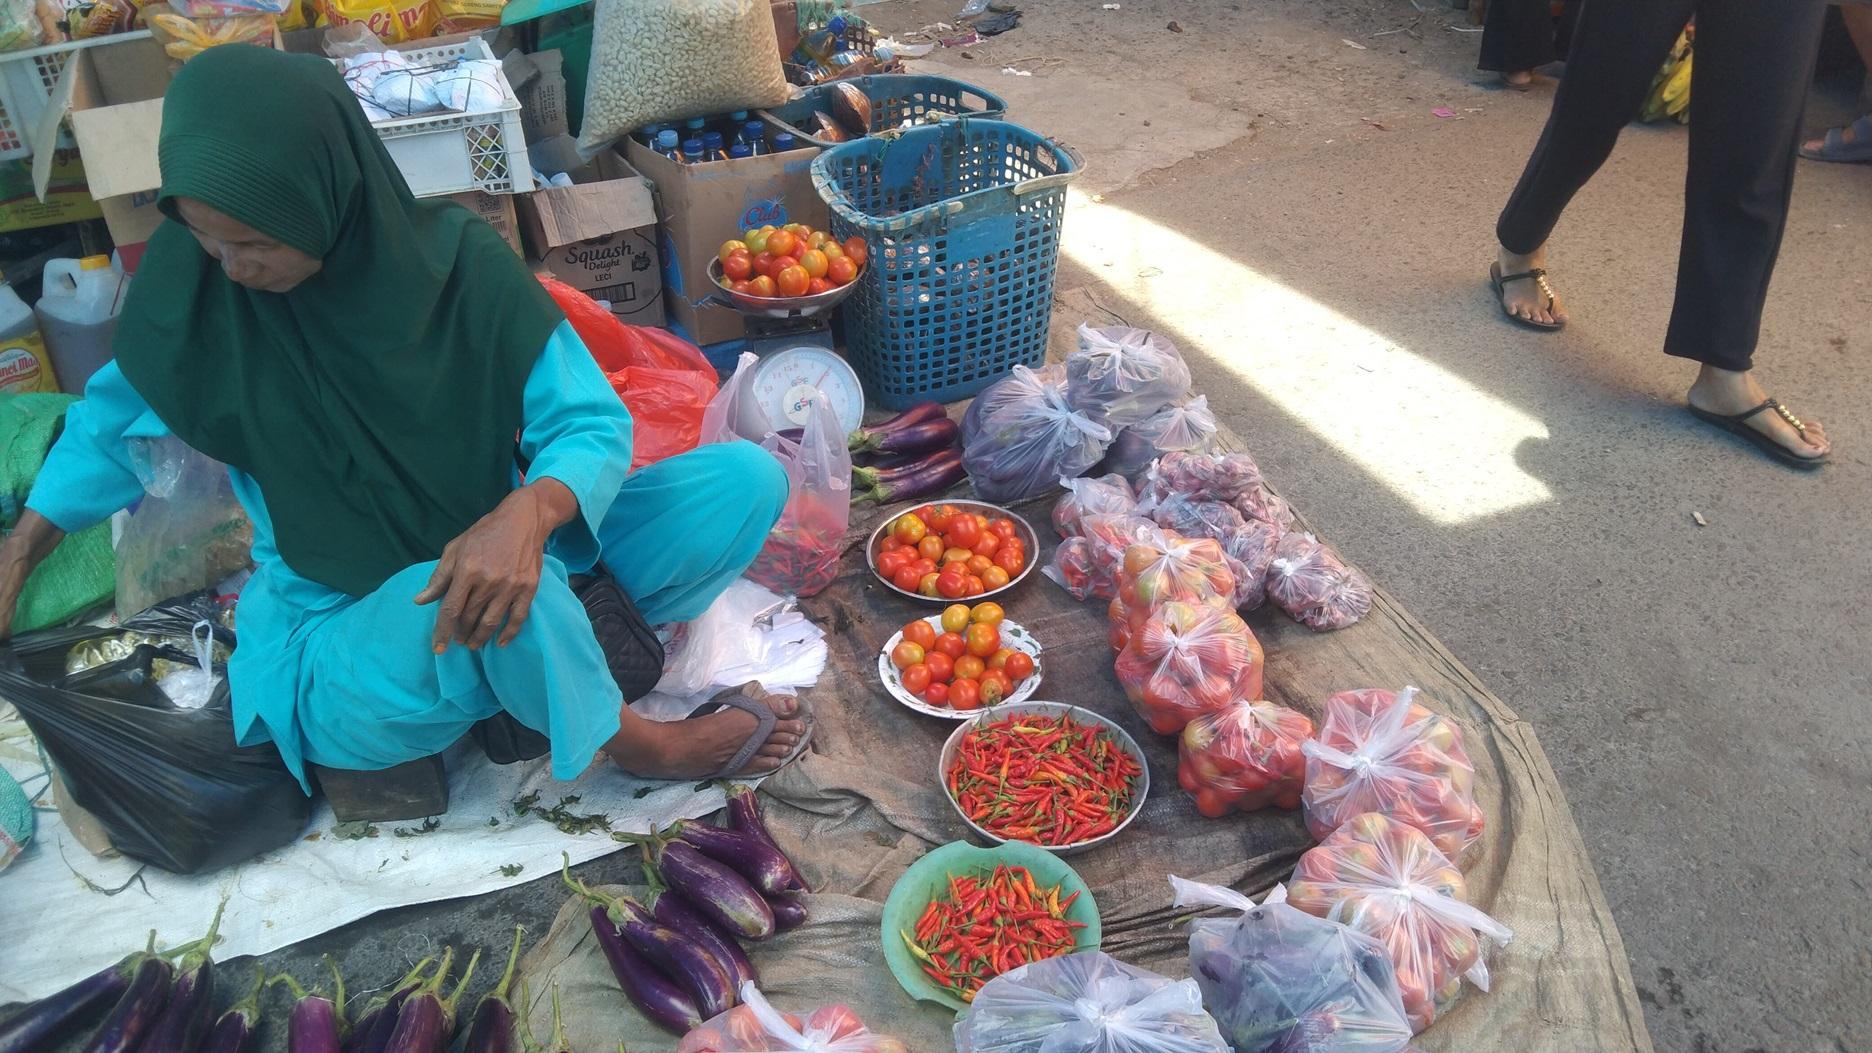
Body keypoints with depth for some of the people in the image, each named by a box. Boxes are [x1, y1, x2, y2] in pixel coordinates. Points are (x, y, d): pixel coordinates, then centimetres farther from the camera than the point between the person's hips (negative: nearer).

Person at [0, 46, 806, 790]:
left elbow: (594, 425, -16)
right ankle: (634, 744, -12)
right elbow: (114, 417, 9)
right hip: (341, 626, -1)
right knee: (471, 598, -39)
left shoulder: (458, 262, -15)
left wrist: (528, 511, -37)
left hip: (494, 550, 1)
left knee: (749, 477, -15)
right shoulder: (189, 277, -11)